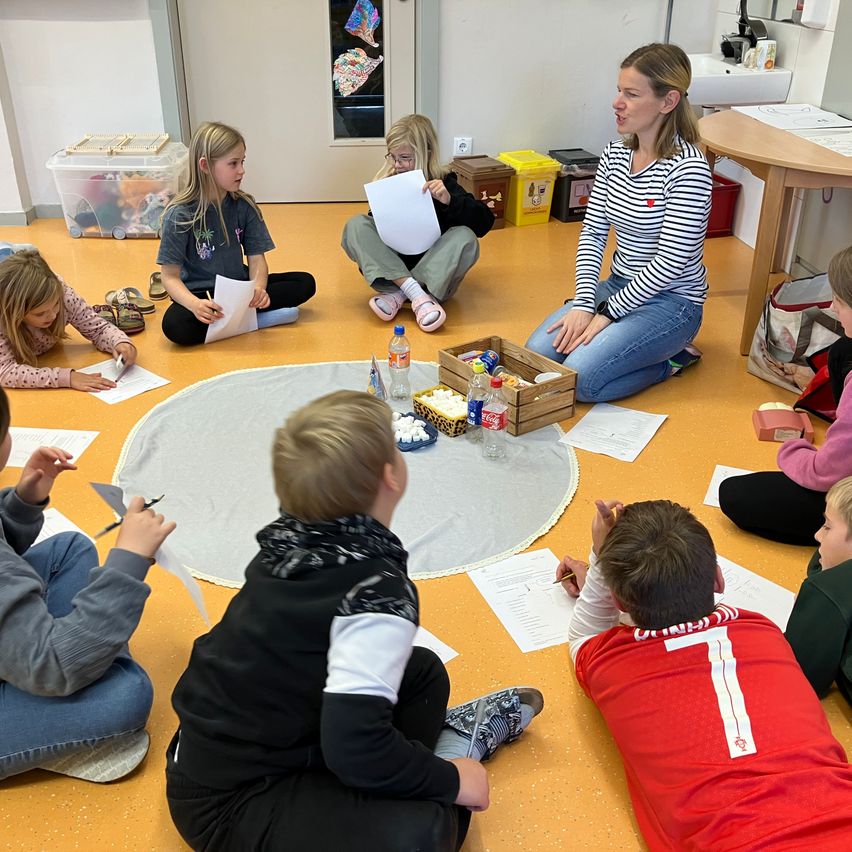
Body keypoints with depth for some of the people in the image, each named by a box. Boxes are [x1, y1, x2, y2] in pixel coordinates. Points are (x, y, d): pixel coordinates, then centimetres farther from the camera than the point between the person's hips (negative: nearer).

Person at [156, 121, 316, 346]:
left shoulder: (244, 206, -2)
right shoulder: (180, 214, -14)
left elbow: (256, 259, -4)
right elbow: (170, 276, -13)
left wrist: (258, 289, -27)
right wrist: (195, 305, -34)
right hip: (200, 293, -4)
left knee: (305, 283, -10)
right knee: (175, 325, -36)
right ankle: (256, 318, -24)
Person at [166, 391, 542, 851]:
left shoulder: (291, 542, -7)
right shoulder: (377, 593, -31)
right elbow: (355, 748, -33)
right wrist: (449, 781, -18)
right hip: (231, 803, -9)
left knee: (422, 671, 8)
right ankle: (451, 747, -1)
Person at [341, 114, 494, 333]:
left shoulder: (443, 183, -4)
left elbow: (484, 222, -15)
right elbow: (375, 231, 6)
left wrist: (449, 200, -30)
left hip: (432, 272, -2)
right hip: (392, 269, 2)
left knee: (465, 237, -27)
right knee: (355, 226, -18)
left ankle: (398, 295, -26)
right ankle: (416, 294, -31)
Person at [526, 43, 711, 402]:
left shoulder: (687, 169, -20)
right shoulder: (615, 154, 2)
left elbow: (670, 262, -21)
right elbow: (592, 232, 0)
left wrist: (606, 313, -18)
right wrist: (583, 303, -12)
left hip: (671, 300, -6)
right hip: (618, 285, 7)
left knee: (580, 376, -22)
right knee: (538, 353, -11)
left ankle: (671, 358, 3)